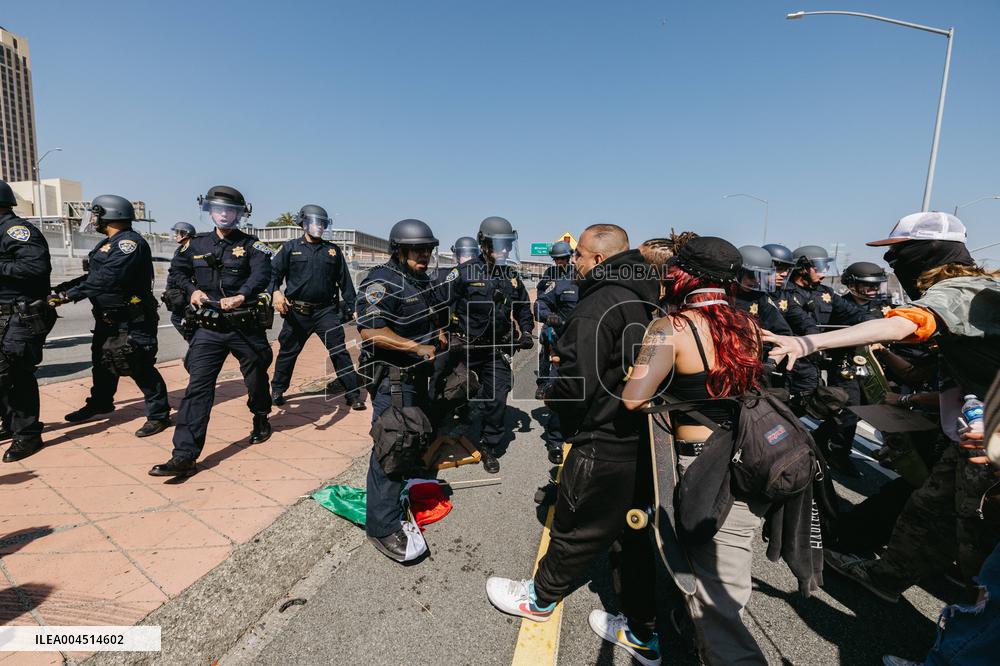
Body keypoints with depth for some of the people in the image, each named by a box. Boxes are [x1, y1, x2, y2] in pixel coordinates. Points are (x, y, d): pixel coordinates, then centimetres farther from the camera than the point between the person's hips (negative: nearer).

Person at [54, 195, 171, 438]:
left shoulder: (131, 242, -17)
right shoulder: (108, 243, 17)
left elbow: (107, 279, -27)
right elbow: (93, 275, 19)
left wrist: (69, 295, -23)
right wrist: (61, 288, 8)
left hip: (132, 322, -11)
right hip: (108, 318, 11)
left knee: (141, 368, -8)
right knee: (102, 363, 23)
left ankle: (159, 415, 1)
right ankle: (100, 404, 43)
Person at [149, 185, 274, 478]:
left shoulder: (251, 245, -3)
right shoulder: (197, 245, 9)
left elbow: (261, 275, -21)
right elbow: (177, 269, 24)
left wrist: (242, 296, -38)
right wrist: (192, 289, 4)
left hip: (246, 327, -2)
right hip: (209, 328, 3)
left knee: (256, 379, 13)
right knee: (198, 386, -5)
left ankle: (261, 421, 42)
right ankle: (185, 455, -5)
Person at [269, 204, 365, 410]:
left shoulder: (333, 250, 11)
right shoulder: (291, 248, 6)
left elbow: (345, 281, 11)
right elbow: (274, 272, 3)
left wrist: (353, 307, 6)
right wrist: (275, 292, -17)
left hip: (327, 311, 0)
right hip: (297, 312, 0)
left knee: (339, 351, -4)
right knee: (287, 352, 11)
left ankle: (353, 394, 2)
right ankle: (277, 390, 31)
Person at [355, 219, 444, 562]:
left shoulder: (422, 280, 12)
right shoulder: (382, 282, -18)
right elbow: (370, 331, -28)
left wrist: (440, 335, 10)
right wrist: (417, 347, -28)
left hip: (417, 374, 10)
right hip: (392, 377, -10)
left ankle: (411, 490, 45)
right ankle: (382, 528, 3)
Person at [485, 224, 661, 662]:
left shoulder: (598, 306, -20)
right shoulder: (646, 301, 8)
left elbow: (576, 385, -26)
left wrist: (550, 392, -5)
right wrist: (568, 356, 10)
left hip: (604, 445, -8)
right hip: (645, 440, 9)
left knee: (576, 529, 12)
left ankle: (540, 598, 36)